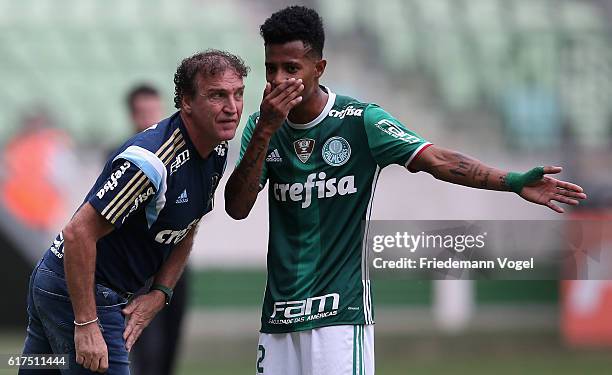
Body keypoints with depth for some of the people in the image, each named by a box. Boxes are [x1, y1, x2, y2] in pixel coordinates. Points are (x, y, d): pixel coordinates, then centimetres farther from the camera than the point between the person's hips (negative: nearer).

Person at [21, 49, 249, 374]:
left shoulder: (217, 152, 1)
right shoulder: (151, 160, -28)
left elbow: (185, 230, 16)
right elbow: (78, 232, -29)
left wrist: (159, 294, 2)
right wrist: (86, 323, -28)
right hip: (76, 294, -10)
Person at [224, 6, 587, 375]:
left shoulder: (359, 120, -7)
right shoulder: (262, 127, 5)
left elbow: (438, 160, -14)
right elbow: (237, 207, -4)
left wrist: (514, 182, -27)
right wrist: (266, 130, -16)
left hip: (340, 312, -4)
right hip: (279, 314, 5)